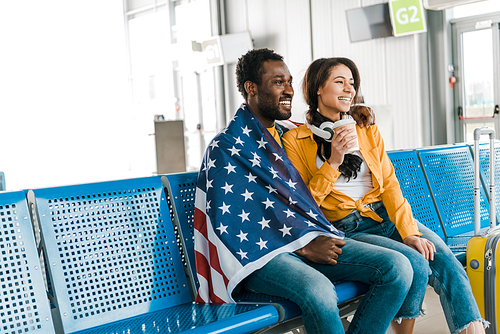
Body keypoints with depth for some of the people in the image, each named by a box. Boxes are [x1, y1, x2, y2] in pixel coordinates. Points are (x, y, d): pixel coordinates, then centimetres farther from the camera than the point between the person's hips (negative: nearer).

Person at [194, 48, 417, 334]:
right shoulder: (226, 148, -3)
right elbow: (230, 224, -11)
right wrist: (303, 246, -13)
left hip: (312, 241, 7)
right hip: (262, 253, -7)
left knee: (398, 268, -12)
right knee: (319, 291, -37)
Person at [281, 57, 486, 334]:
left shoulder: (367, 130, 14)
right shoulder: (295, 140, 0)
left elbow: (389, 184, 5)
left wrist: (409, 231, -9)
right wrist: (334, 163, -15)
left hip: (387, 216, 4)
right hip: (347, 228, -4)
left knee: (446, 262, -19)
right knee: (415, 264, -25)